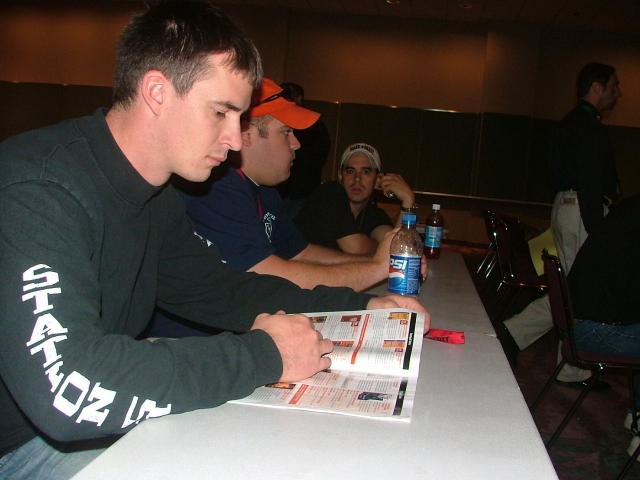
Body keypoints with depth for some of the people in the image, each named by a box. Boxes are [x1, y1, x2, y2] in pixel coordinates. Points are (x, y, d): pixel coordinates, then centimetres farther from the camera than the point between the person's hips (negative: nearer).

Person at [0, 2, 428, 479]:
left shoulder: (158, 198, 3)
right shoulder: (38, 190, -26)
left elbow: (221, 290, 13)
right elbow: (66, 389, -37)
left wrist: (362, 306, 3)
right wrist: (264, 355, -27)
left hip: (104, 424, 8)